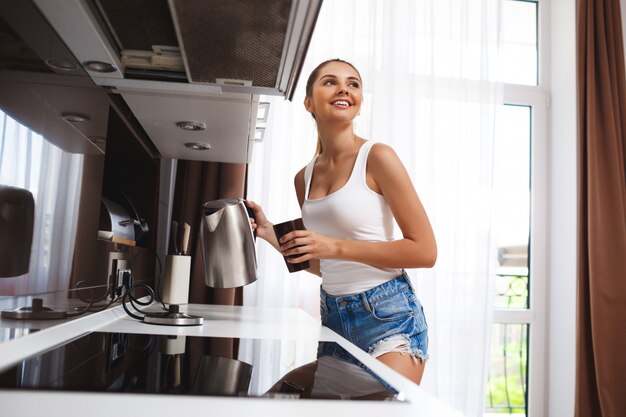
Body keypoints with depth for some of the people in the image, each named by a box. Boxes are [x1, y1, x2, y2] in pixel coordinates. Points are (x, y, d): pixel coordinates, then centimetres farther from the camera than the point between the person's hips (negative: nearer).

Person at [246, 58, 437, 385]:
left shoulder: (377, 157, -9)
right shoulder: (305, 177, 8)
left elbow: (425, 251, -12)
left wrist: (336, 246, -17)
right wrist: (272, 235, 1)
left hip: (388, 318, -5)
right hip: (332, 316, 6)